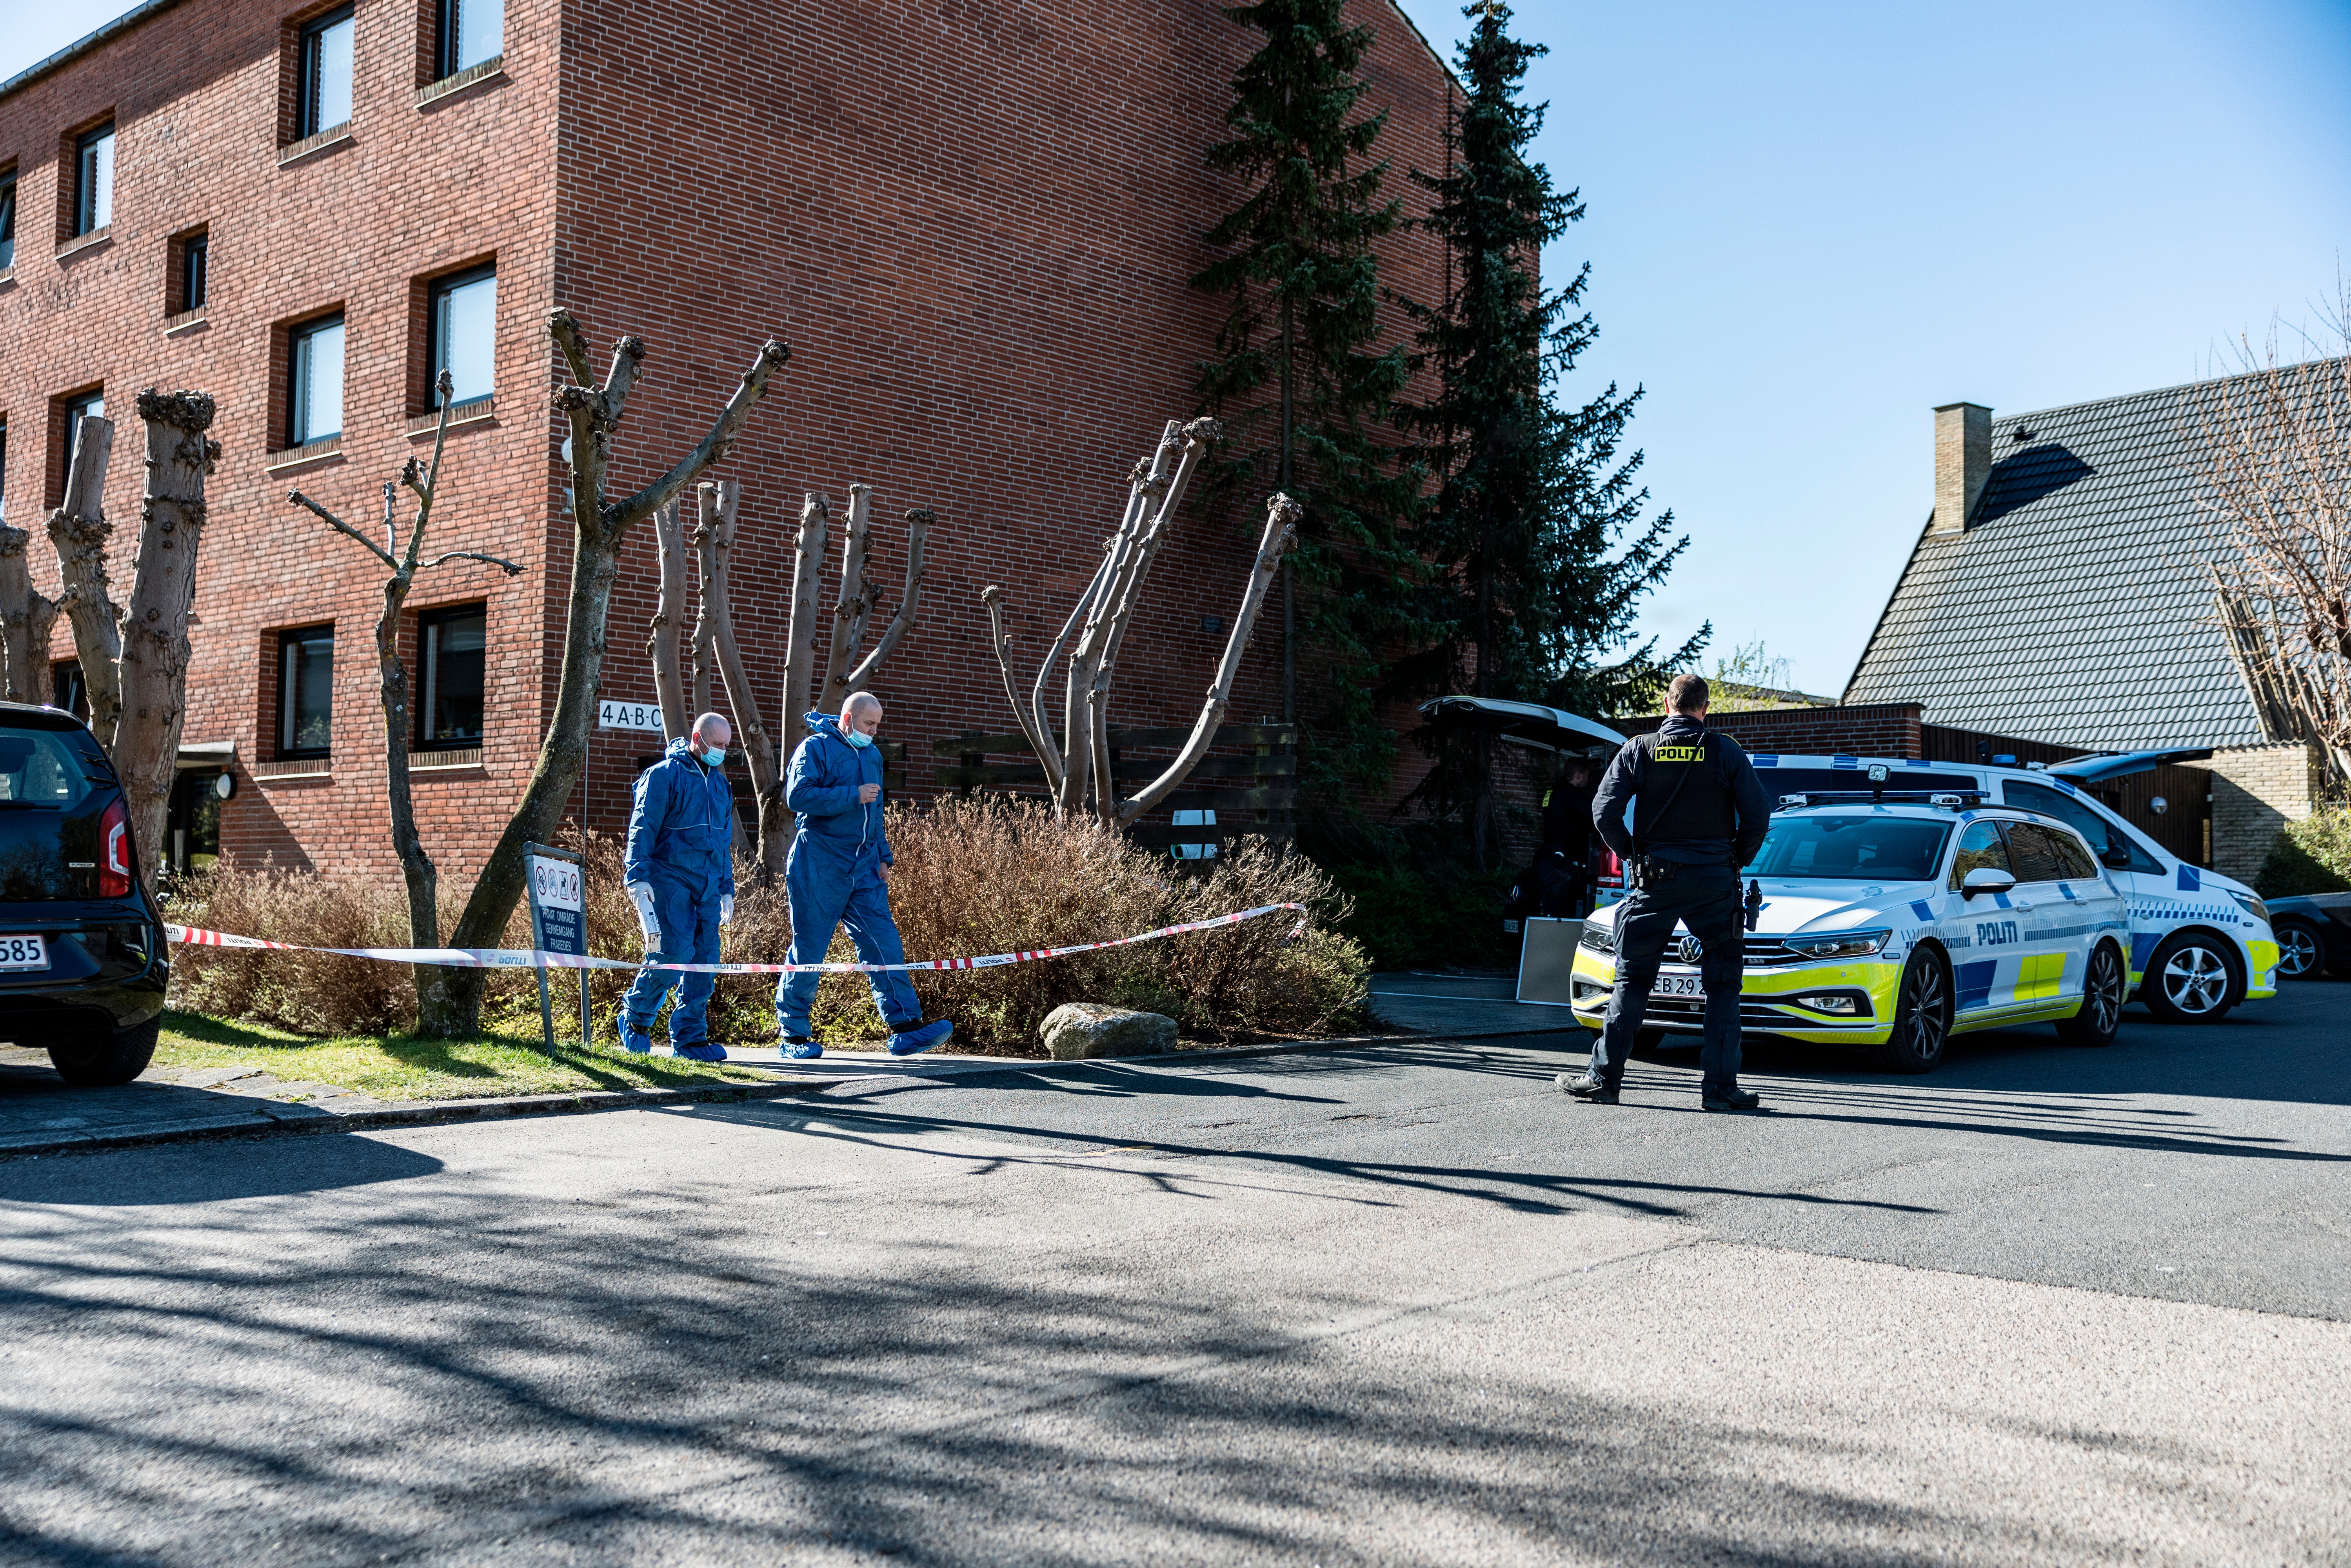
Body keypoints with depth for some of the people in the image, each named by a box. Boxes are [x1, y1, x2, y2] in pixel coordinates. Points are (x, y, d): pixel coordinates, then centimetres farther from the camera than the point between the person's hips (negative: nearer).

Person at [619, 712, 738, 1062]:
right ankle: (635, 1017, 7)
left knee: (705, 958, 0)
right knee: (674, 951, -16)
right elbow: (642, 829, -7)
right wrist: (638, 876, -16)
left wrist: (727, 888, 23)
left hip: (707, 885, 7)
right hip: (669, 878, -7)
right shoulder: (664, 774, -2)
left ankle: (690, 1037, 6)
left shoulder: (719, 784, 20)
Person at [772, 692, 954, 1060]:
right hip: (819, 867, -6)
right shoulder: (816, 748, -5)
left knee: (884, 943, -5)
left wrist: (883, 859, 22)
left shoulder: (873, 755, 19)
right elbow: (797, 795, -19)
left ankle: (906, 1028, -10)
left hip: (863, 869, 6)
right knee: (809, 949, 1)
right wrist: (853, 795, -19)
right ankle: (793, 1034, 12)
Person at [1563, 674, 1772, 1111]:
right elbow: (1758, 815, -3)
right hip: (1714, 883, -1)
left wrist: (1632, 855, 10)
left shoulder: (1637, 750, 2)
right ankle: (1719, 1086, 2)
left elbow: (1604, 813, -4)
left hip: (1655, 880, 1)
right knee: (1723, 986, 7)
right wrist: (1736, 860, 11)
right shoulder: (1726, 752, 0)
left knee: (1632, 981, 8)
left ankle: (1604, 1078, 8)